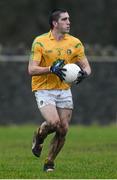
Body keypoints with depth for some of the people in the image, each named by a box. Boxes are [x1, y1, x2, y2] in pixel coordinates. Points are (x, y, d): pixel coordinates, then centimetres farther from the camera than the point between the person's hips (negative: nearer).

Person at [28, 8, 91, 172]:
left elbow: (86, 66, 6)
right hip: (44, 90, -4)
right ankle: (38, 137, 11)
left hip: (64, 91, 4)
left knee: (63, 130, -3)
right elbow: (32, 70, -12)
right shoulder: (40, 42, -8)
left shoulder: (75, 43, 3)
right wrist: (51, 69, -27)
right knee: (53, 122, -24)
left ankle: (50, 162, 17)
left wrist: (84, 73, -18)